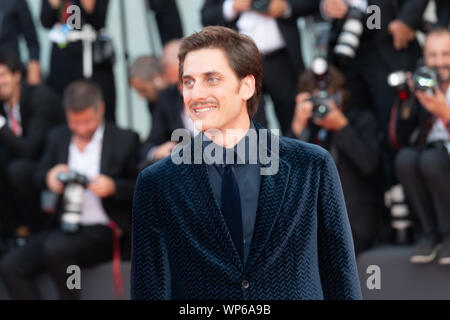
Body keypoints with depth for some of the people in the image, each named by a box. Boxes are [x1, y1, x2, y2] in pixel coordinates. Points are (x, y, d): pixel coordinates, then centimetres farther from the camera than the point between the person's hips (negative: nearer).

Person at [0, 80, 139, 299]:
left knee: (55, 248, -34)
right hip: (64, 227, 5)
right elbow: (38, 176, 13)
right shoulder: (58, 137, 15)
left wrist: (112, 187, -20)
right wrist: (49, 178, -12)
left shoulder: (124, 140, 1)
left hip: (102, 230, -5)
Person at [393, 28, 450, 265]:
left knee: (430, 159, -34)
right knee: (405, 158, -28)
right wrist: (406, 106, -12)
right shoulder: (421, 87, 8)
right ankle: (430, 232, -13)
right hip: (428, 153, 4)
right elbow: (402, 140, 3)